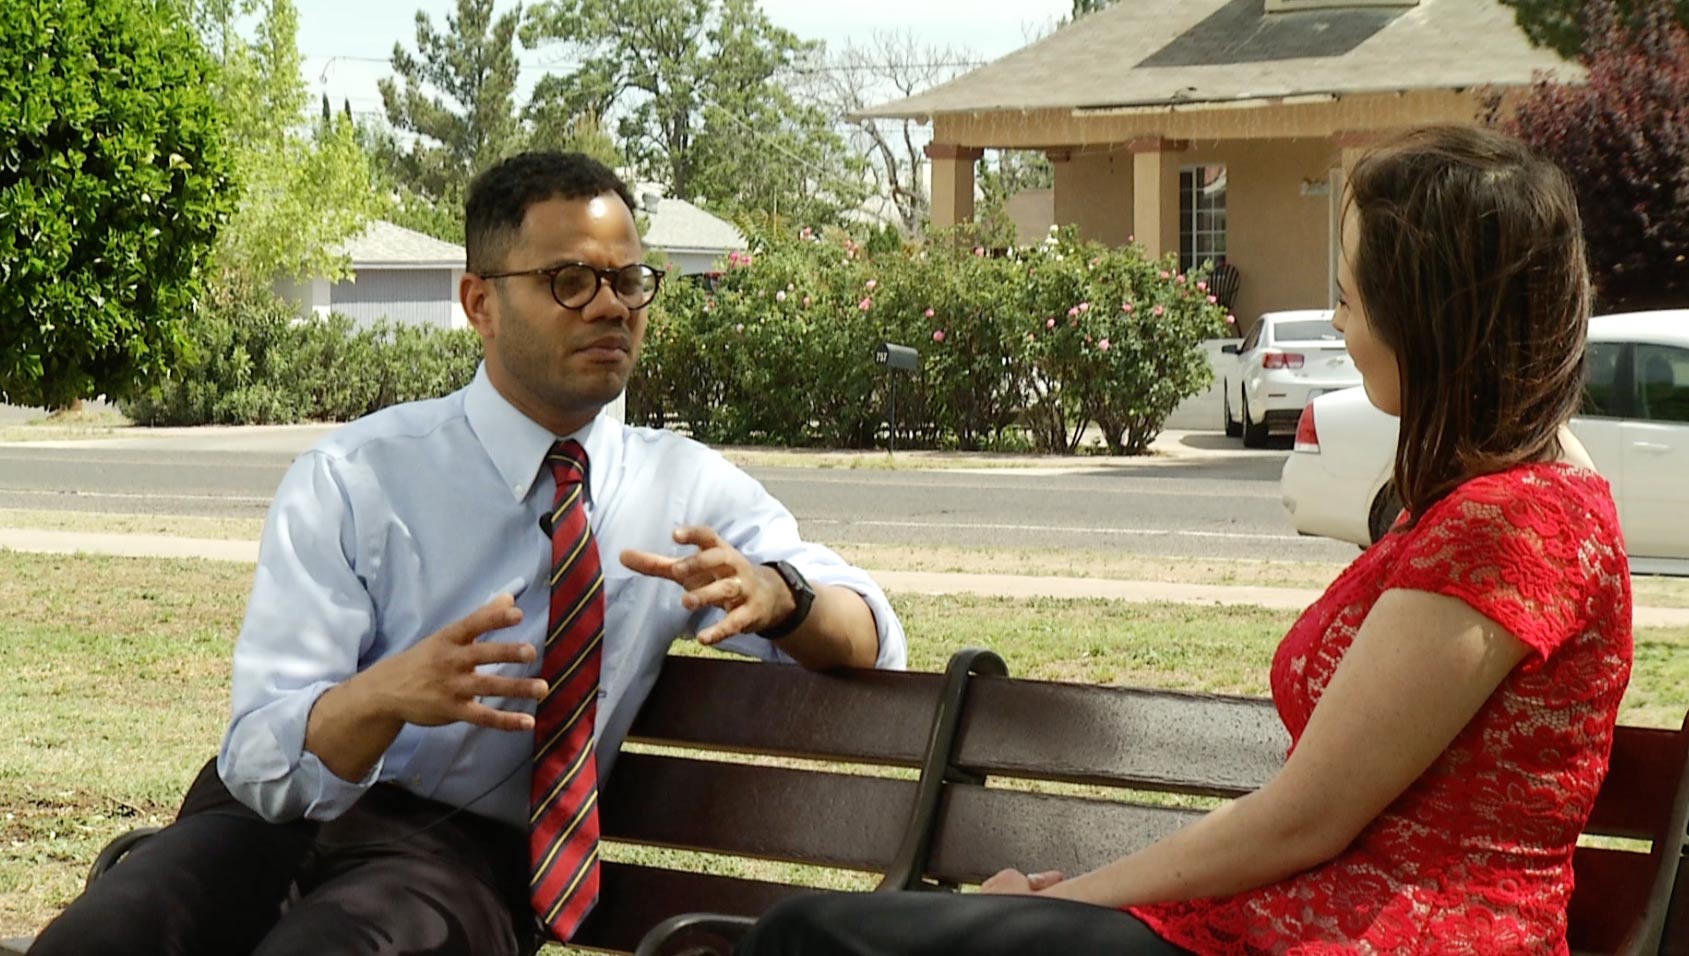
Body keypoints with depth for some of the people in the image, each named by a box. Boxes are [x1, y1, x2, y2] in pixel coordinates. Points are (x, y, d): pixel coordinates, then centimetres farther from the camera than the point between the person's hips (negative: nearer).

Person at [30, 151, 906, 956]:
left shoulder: (687, 489, 5)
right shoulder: (355, 480, -4)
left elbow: (872, 646, 3)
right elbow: (260, 761, -12)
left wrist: (776, 594, -21)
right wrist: (391, 693, -35)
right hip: (282, 816, 0)